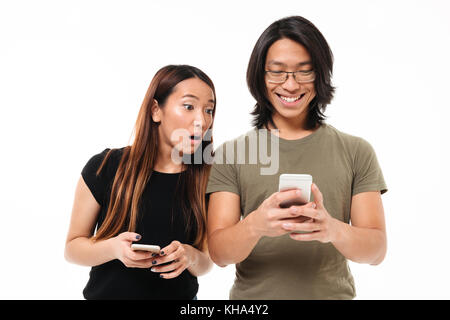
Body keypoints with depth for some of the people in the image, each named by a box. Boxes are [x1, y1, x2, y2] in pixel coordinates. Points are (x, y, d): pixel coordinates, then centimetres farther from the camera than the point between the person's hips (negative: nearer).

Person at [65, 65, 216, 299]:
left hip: (179, 294, 2)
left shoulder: (208, 180, -8)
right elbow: (72, 247, -7)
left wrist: (190, 256, -21)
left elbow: (205, 264, 0)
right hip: (107, 293, -1)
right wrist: (114, 248, -26)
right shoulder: (105, 167, -13)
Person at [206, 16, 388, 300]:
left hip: (333, 292, 1)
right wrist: (254, 225, -30)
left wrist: (333, 229, -27)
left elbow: (377, 249, -7)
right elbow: (218, 252, -10)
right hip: (252, 295, 0)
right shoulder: (230, 155, -4)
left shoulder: (357, 152, -3)